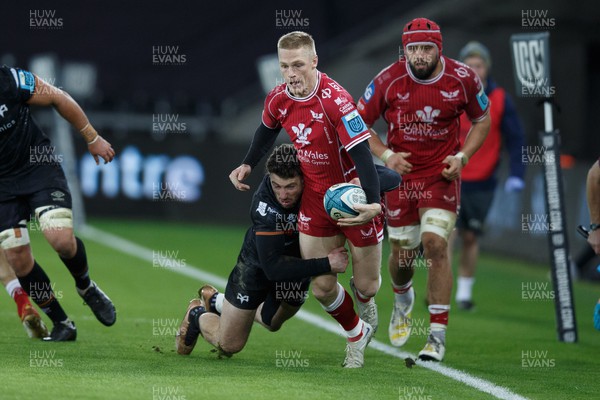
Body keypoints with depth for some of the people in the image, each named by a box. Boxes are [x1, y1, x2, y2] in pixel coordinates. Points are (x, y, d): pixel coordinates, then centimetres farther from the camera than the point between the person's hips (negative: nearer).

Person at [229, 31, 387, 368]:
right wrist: (248, 165, 12)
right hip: (315, 199, 5)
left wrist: (374, 203, -40)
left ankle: (365, 301, 44)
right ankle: (357, 334, 30)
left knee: (366, 285, 5)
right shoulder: (278, 100, -8)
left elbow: (361, 153, -30)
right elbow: (268, 130, 18)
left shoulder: (335, 99, -27)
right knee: (322, 287, 1)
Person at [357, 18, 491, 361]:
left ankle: (438, 334, -11)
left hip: (441, 174, -1)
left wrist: (462, 156, -7)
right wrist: (386, 155, -14)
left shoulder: (463, 79, -10)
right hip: (401, 173, 1)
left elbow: (482, 120, 8)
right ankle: (403, 298, 46)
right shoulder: (389, 81, -12)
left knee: (435, 244, -17)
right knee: (403, 254, 8)